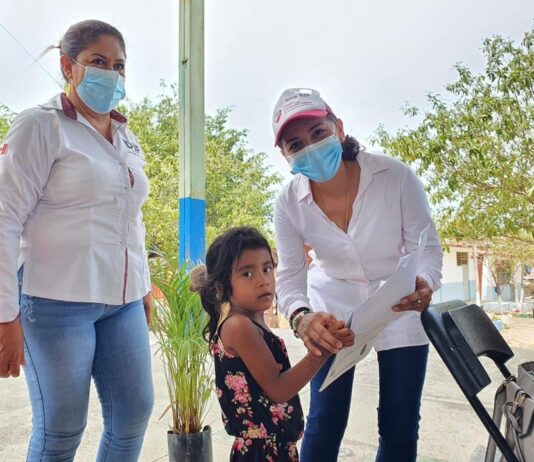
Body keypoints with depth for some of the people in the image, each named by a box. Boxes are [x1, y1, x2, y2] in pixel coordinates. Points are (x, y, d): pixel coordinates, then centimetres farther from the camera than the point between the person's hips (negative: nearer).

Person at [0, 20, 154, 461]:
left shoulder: (127, 139, 14)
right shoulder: (41, 125, -5)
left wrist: (144, 288, 19)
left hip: (123, 301, 6)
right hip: (58, 300, -6)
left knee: (135, 412, 8)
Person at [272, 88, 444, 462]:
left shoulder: (396, 176, -25)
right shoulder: (289, 203, -18)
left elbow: (427, 246, -16)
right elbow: (290, 276, -15)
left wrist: (425, 284, -38)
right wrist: (302, 318, -37)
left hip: (400, 309, 0)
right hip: (333, 312, 1)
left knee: (400, 430, 6)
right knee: (325, 423, 2)